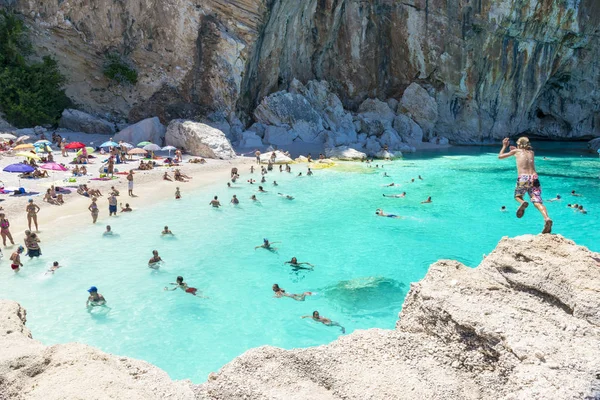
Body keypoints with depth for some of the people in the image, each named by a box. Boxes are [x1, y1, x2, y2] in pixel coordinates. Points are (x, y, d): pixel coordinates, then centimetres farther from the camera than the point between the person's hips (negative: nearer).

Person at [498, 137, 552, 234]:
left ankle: (522, 203, -13)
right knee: (538, 202, -7)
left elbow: (500, 156, 26)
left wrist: (504, 146, 39)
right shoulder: (531, 152, 24)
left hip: (523, 178, -2)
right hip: (534, 178, 2)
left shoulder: (516, 151, 15)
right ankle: (547, 218, -33)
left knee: (517, 196, 23)